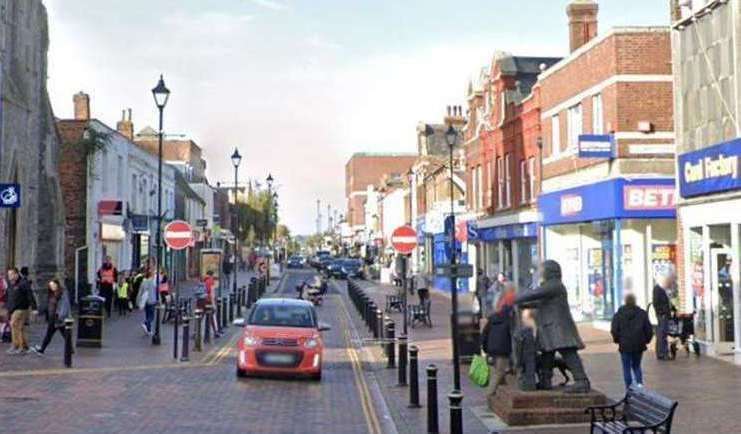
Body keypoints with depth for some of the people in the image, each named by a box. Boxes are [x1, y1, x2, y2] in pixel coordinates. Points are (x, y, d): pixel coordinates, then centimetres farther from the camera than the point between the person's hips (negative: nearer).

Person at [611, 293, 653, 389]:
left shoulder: (618, 315, -4)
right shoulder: (642, 313, 2)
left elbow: (614, 330, -5)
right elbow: (649, 329, 2)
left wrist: (617, 340, 10)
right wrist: (646, 340, 14)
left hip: (625, 346, -2)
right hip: (639, 345, 2)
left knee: (627, 368, 5)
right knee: (636, 366, 17)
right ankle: (640, 383, -5)